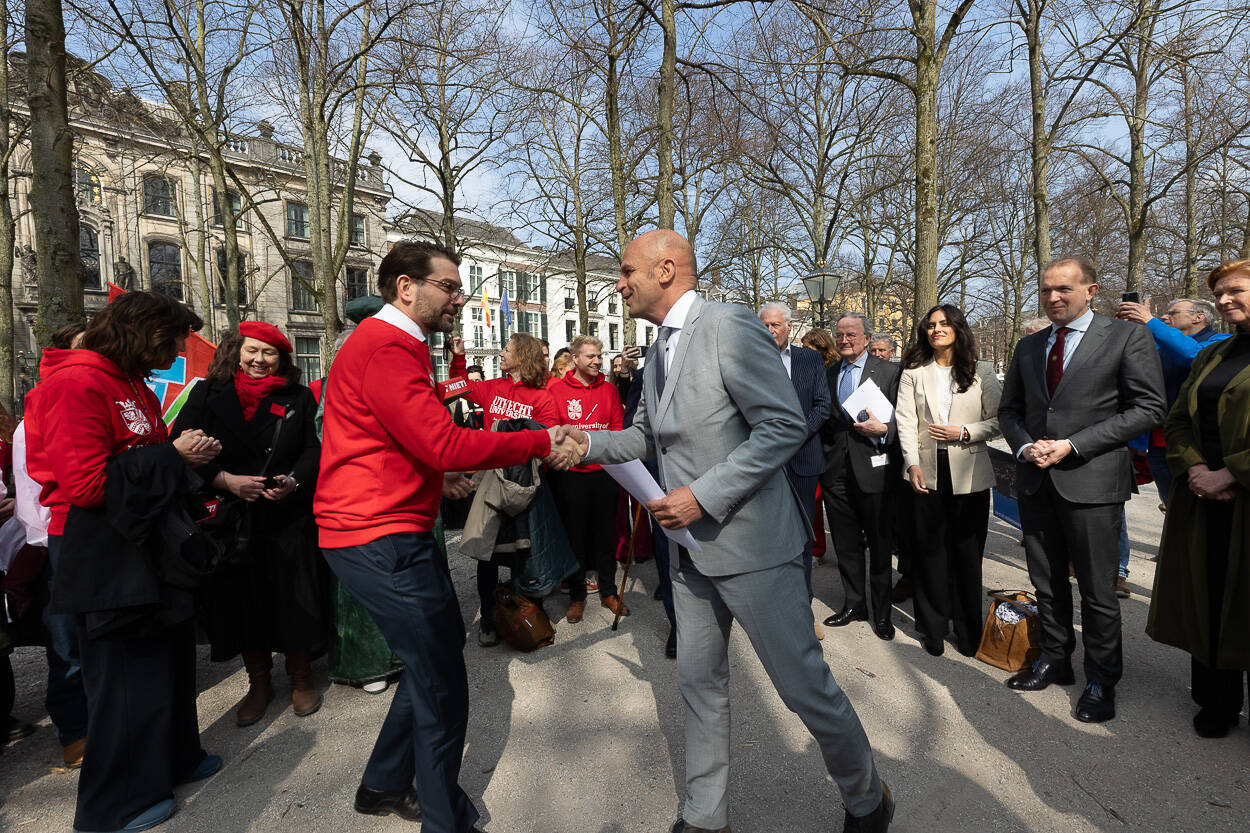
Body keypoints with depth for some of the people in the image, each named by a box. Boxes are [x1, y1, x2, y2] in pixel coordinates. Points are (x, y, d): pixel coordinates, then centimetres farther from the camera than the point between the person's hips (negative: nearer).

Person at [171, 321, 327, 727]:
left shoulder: (298, 398, 6)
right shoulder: (207, 394, 6)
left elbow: (314, 449, 2)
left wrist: (293, 481, -17)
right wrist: (227, 480, -15)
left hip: (289, 517, -1)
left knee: (294, 598, 2)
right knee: (241, 600, 8)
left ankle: (300, 677, 23)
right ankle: (258, 683, 28)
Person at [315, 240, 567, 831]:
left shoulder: (389, 342, 19)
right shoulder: (387, 348, -18)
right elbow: (446, 444, -25)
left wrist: (435, 476, 23)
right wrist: (540, 442, -18)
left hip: (395, 530, 11)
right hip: (382, 539, -11)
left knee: (437, 657, 20)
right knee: (442, 687, -1)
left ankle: (385, 786, 37)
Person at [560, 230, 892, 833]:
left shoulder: (729, 327, -14)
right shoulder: (658, 353, 13)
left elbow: (786, 425, -20)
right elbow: (645, 437, 20)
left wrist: (703, 495, -22)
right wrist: (588, 442, 2)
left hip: (749, 540, -8)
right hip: (692, 548, 8)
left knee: (803, 683, 6)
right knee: (699, 683, 17)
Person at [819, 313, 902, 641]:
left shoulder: (889, 371, 0)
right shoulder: (827, 374, 12)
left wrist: (883, 429, -20)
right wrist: (822, 459, 4)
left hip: (872, 466, -4)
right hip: (836, 470, 4)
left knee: (879, 544, 7)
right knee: (846, 543, 13)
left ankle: (882, 612, 23)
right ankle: (853, 604, 29)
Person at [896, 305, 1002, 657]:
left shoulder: (981, 372, 5)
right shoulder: (913, 373, 7)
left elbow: (999, 420, 4)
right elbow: (906, 420, 1)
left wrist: (963, 432, -12)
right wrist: (912, 463, -9)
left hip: (969, 473, 0)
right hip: (927, 472, 1)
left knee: (968, 552, 7)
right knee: (930, 549, 6)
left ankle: (969, 630, 23)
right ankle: (934, 628, 19)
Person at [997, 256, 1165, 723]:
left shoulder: (1127, 338, -3)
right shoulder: (1028, 347, 12)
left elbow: (1147, 408, -8)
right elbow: (1009, 409, 15)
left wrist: (1072, 445, -16)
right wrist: (1025, 447, -5)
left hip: (1091, 483, -4)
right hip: (1036, 481, 5)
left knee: (1097, 591, 6)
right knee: (1047, 584, 15)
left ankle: (1101, 682, 24)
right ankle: (1055, 661, 32)